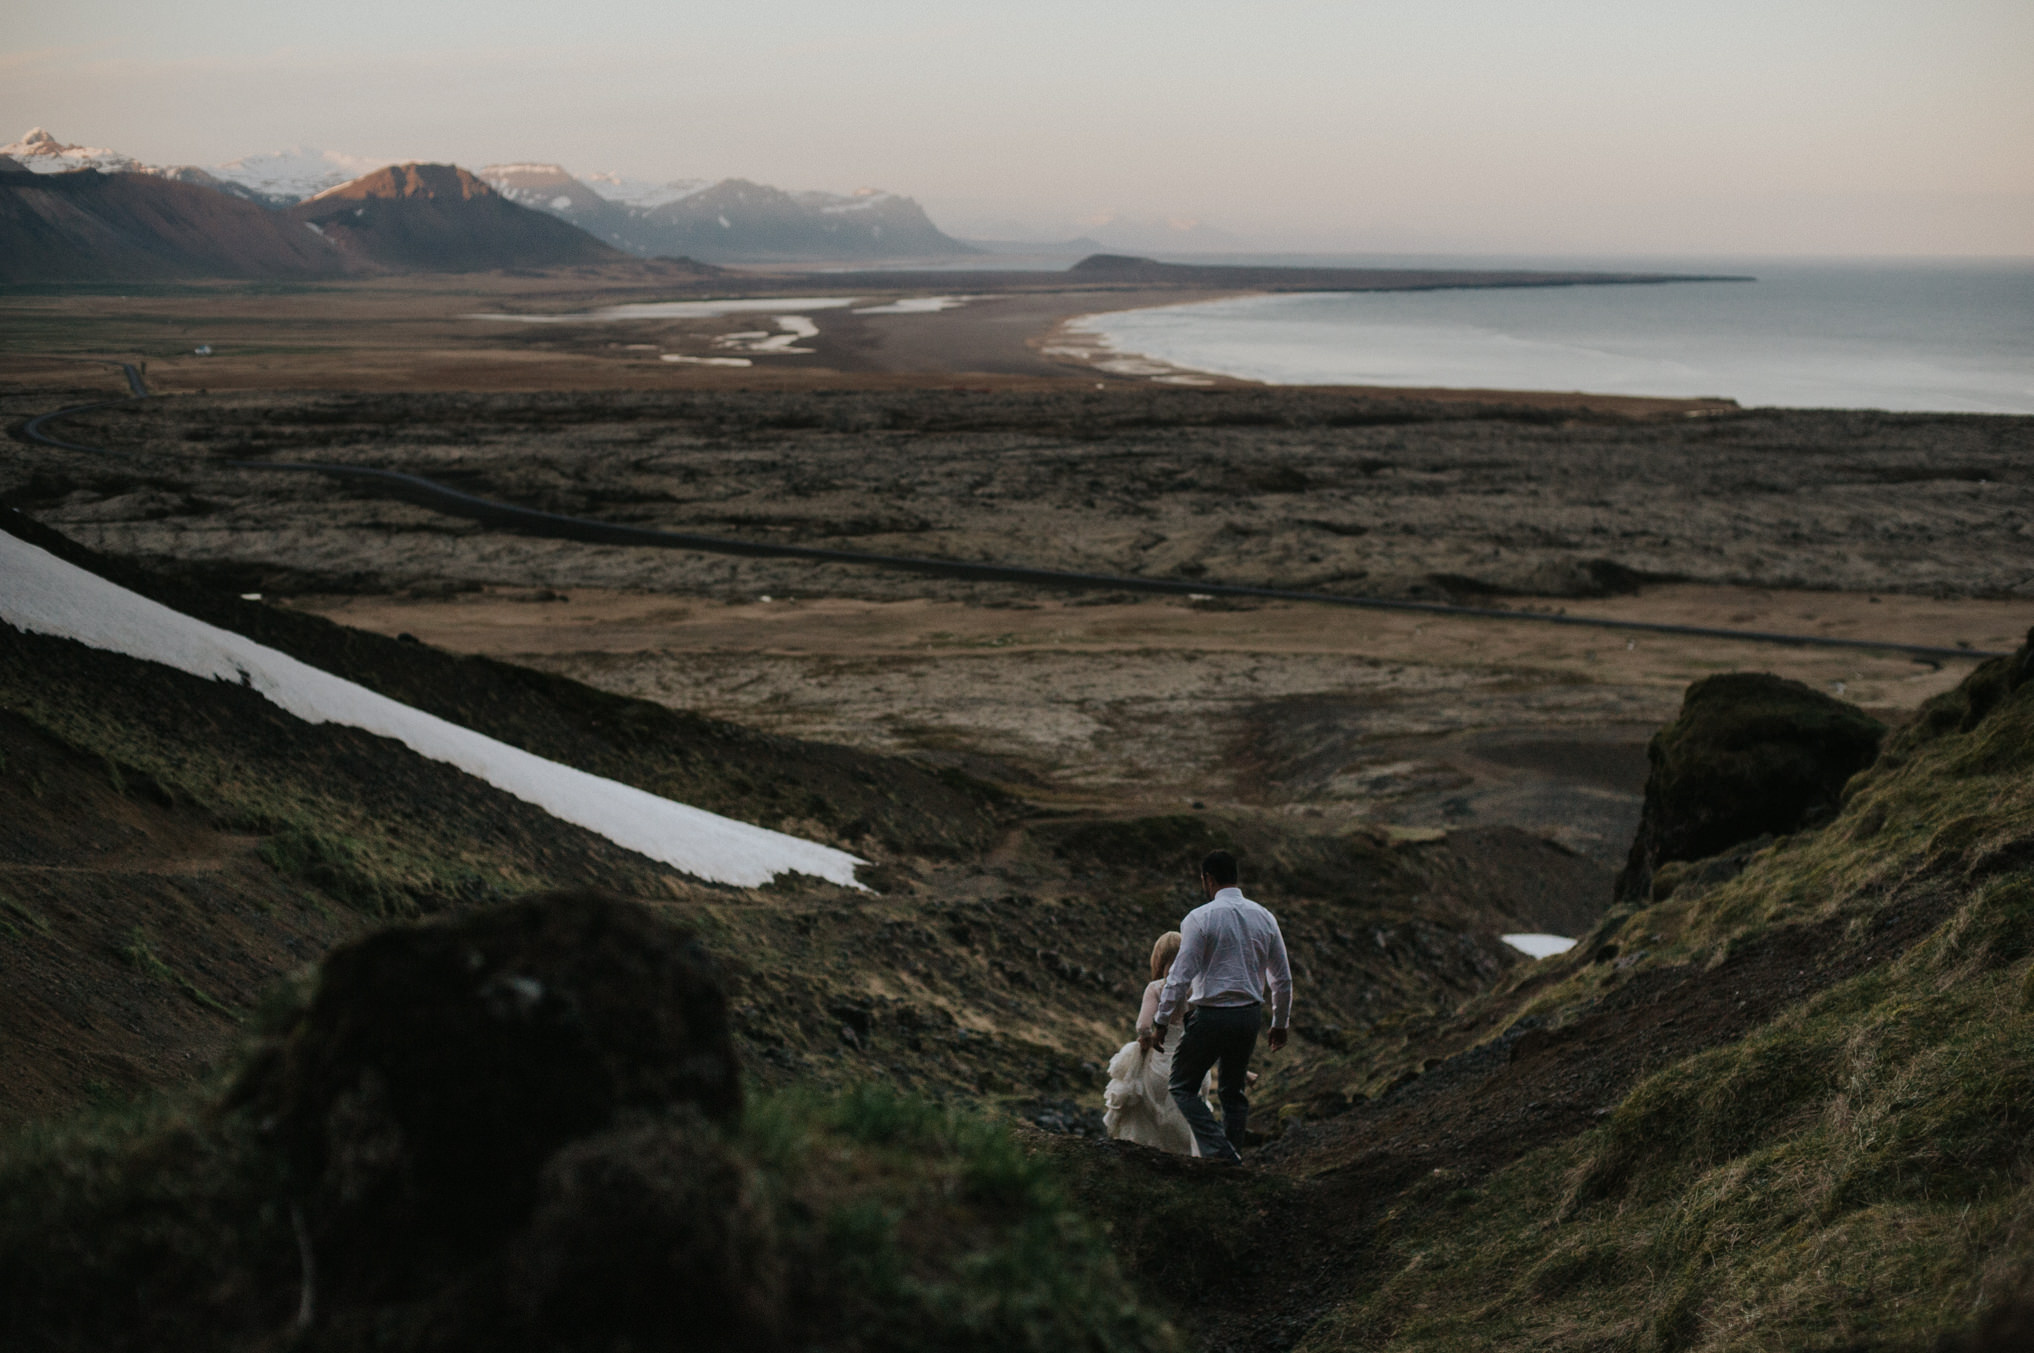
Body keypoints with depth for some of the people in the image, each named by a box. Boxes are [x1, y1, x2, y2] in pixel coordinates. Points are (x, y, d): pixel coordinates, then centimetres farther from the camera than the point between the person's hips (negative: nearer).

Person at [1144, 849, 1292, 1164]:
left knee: (1183, 1086, 8)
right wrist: (1280, 1023, 22)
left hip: (1211, 1015, -5)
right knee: (1235, 1091, 19)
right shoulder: (1264, 917, 5)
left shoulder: (1200, 918, -12)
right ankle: (1232, 1161, 20)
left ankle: (1219, 1150, -8)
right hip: (1250, 1014, 5)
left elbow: (1181, 976, -15)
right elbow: (1282, 979, 10)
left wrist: (1160, 1023, -9)